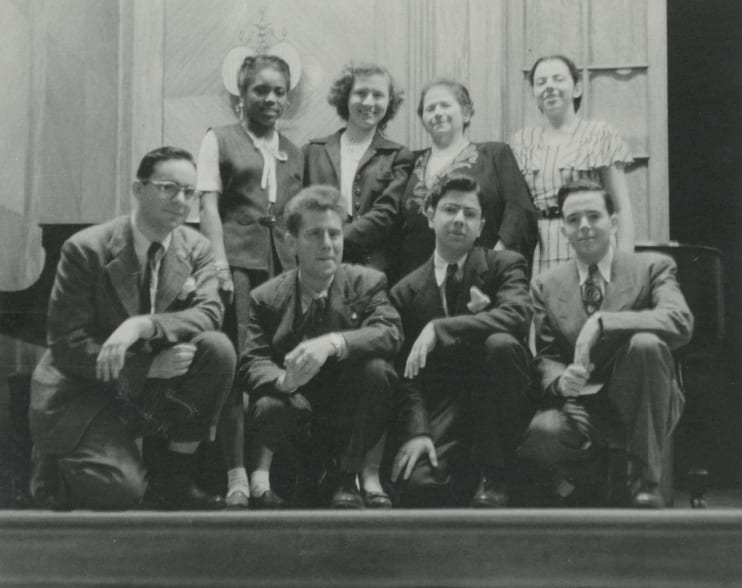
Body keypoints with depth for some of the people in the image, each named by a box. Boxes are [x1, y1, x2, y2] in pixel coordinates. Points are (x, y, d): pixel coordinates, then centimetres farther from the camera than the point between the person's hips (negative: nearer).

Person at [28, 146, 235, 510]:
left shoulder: (196, 248, -1)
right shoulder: (86, 249, -13)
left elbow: (210, 312, -17)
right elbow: (66, 345, -15)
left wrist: (143, 325, -35)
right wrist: (150, 365, -25)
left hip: (154, 393, 4)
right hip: (86, 392, -4)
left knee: (217, 347, -23)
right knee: (120, 491, -28)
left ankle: (174, 479, -8)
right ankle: (57, 465, 10)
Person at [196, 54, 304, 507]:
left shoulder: (294, 154, 21)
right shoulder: (220, 140, 9)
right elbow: (209, 205, -1)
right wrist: (219, 263, -12)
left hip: (284, 264, 4)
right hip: (238, 261, -4)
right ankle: (238, 475, -7)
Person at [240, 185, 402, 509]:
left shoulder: (367, 282, -2)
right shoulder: (266, 298, 0)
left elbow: (390, 334, -20)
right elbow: (252, 362, -10)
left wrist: (333, 343, -39)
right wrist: (284, 379, -35)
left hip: (350, 418, 0)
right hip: (299, 414, 0)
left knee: (375, 367, -29)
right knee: (268, 410, -33)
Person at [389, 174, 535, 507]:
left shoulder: (504, 265, 4)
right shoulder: (407, 291, 9)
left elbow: (517, 314, -20)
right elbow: (407, 373, 2)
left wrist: (439, 329, -27)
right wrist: (417, 431, -15)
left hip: (499, 405, 0)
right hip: (444, 411, 0)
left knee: (500, 344, -32)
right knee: (417, 482, -29)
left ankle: (492, 477, -17)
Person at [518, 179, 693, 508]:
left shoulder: (651, 267, 2)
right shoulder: (545, 286, 11)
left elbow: (681, 322, -18)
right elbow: (544, 358, 8)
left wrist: (602, 322, -26)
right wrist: (560, 380, -17)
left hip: (639, 408, 0)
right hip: (581, 410, 1)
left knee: (645, 342, -33)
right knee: (537, 434, -35)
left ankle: (644, 479, -17)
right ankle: (589, 472, 4)